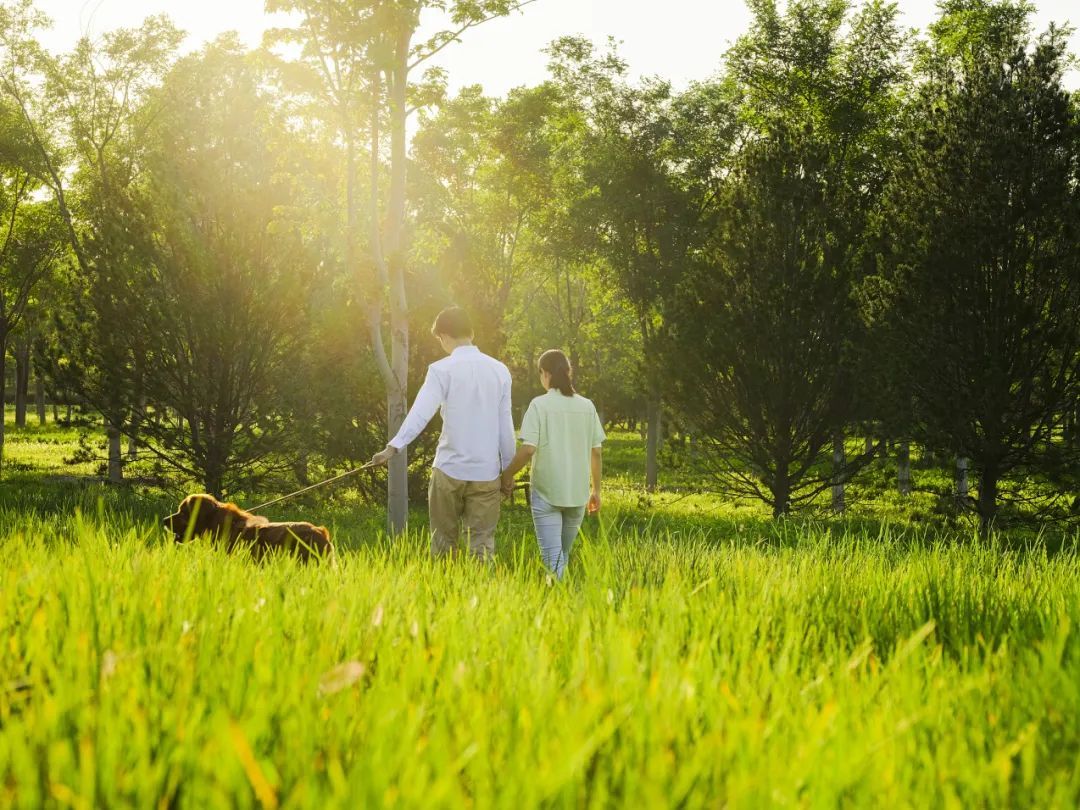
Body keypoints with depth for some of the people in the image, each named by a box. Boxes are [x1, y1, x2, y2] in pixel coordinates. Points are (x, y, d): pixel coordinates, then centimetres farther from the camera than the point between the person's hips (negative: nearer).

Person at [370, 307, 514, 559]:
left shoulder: (442, 370, -6)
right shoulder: (499, 371, 5)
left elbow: (422, 411, -21)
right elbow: (506, 426, 8)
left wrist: (394, 446, -28)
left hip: (449, 471, -2)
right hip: (487, 473, 2)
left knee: (444, 541, 12)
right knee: (483, 544, 5)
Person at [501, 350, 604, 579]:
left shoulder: (539, 405, -8)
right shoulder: (586, 406, 5)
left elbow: (528, 449, -16)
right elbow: (597, 452, 8)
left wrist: (508, 474, -1)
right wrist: (596, 490, 18)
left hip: (546, 492, -4)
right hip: (578, 492, 4)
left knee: (552, 558, -5)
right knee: (564, 554, 18)